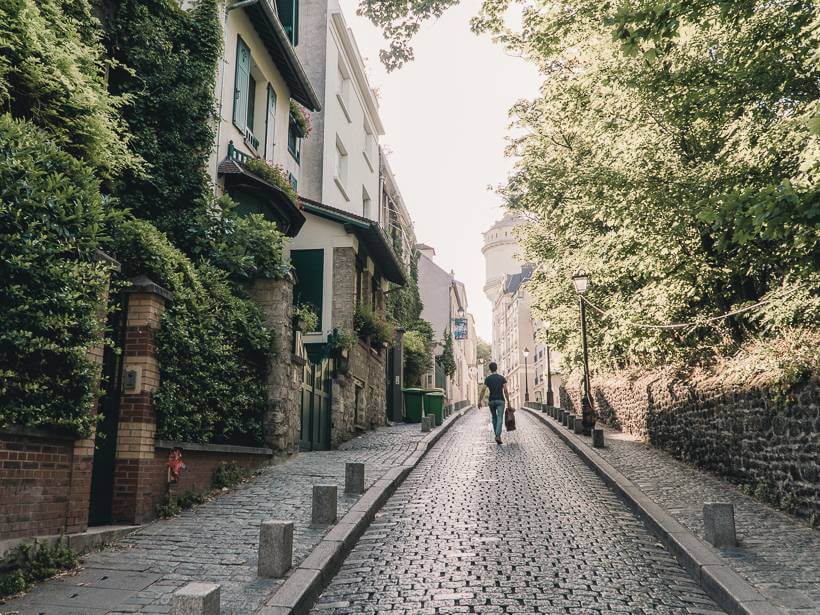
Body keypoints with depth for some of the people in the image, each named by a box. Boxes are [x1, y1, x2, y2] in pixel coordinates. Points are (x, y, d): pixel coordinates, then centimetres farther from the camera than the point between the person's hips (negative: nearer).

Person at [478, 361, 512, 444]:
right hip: (500, 400, -2)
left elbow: (483, 390, -7)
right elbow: (505, 391, -4)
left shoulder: (487, 378, 2)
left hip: (491, 401, 2)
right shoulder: (502, 378, 1)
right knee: (500, 419, -7)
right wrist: (508, 402, 1)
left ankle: (497, 435, 22)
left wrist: (480, 401, -5)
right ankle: (498, 436, -24)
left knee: (494, 418, 18)